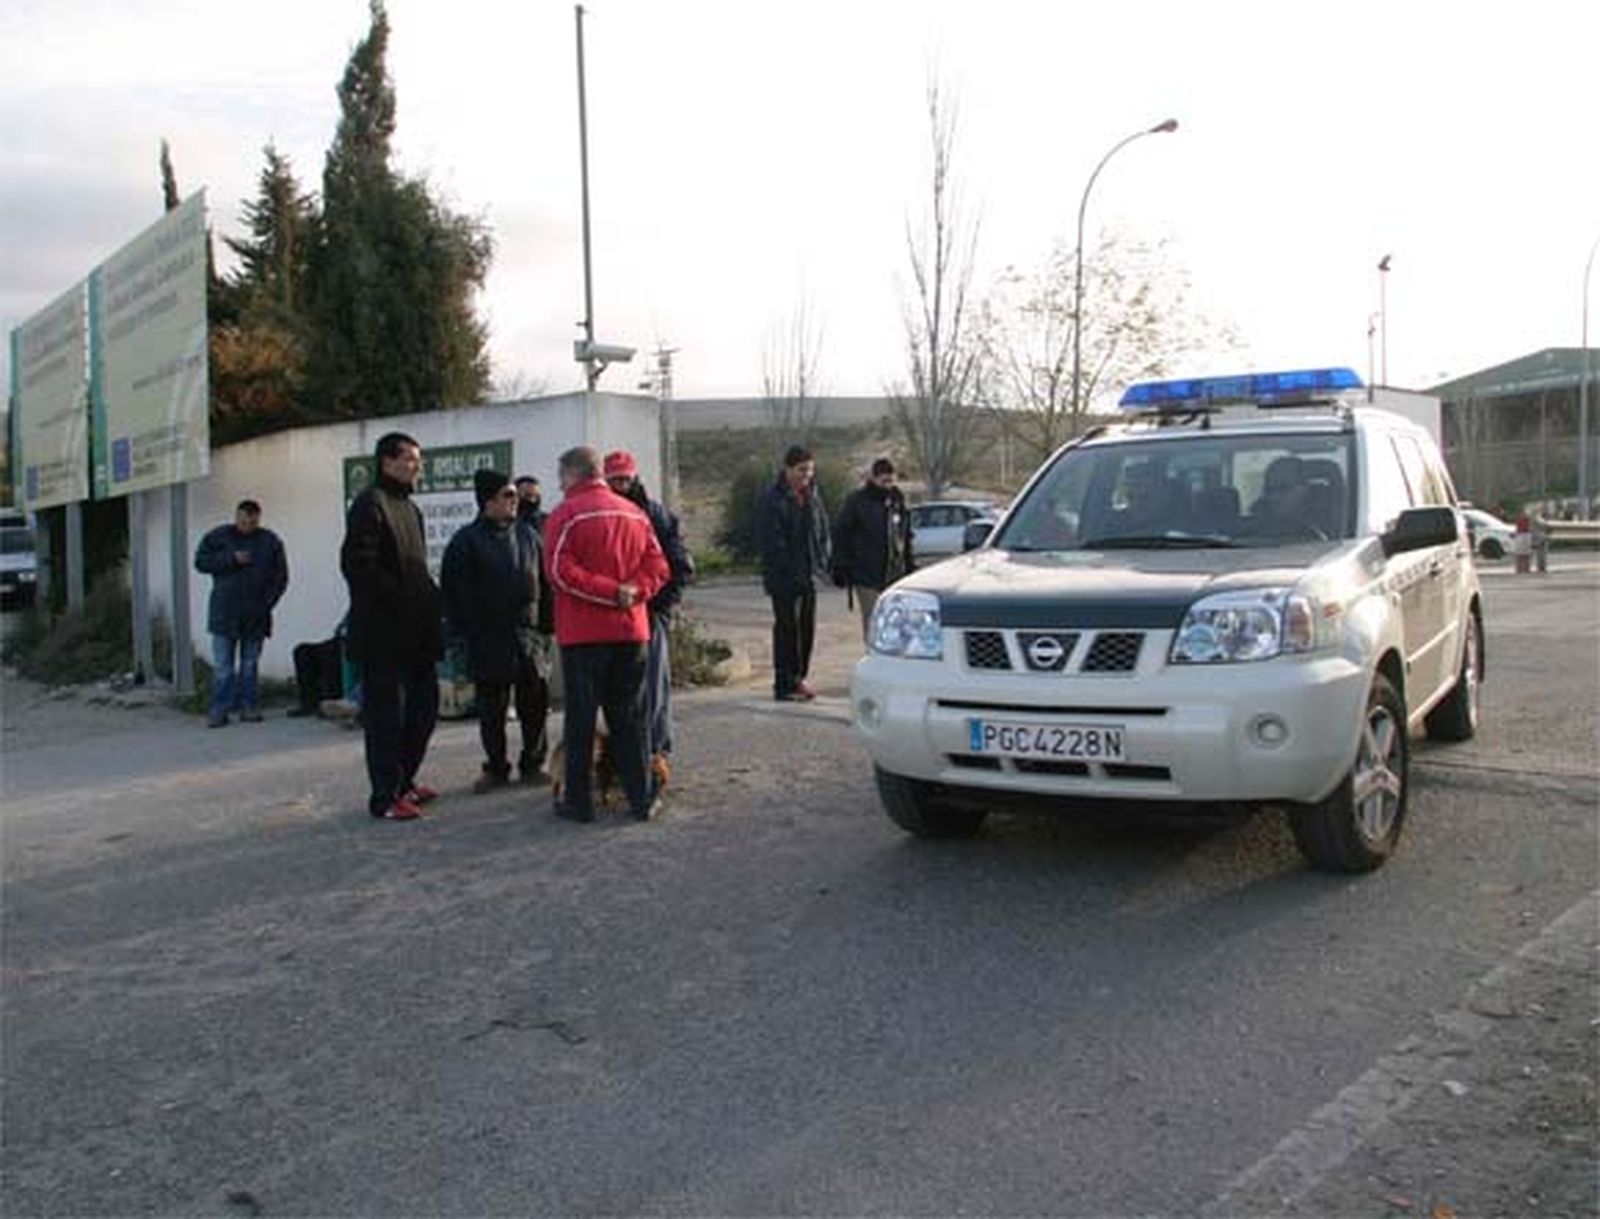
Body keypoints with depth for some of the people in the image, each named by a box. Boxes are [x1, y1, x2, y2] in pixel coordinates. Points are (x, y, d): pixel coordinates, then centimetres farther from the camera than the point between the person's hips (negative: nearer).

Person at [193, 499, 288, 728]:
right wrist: (231, 559, -12)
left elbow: (281, 576, 8)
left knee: (250, 664, 7)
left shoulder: (270, 541, 6)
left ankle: (247, 706, 13)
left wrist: (267, 602, -2)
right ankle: (219, 710, -1)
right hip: (224, 613, -1)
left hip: (256, 615, 1)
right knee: (222, 665, -4)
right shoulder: (218, 536, 5)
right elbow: (200, 561, -1)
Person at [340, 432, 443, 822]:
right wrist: (402, 600, -19)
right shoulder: (370, 505, -10)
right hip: (383, 632, -10)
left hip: (415, 633, 10)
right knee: (386, 716, -2)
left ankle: (404, 781, 29)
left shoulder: (409, 508, 20)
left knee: (423, 708, 15)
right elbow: (357, 566, -20)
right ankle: (386, 797, 6)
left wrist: (430, 597, 10)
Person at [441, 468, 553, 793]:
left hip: (528, 634, 3)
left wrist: (547, 621, 5)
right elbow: (453, 591, -3)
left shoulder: (528, 535, 9)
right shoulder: (467, 540, -2)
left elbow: (545, 580, 13)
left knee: (535, 704, 5)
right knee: (491, 709, 5)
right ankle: (496, 768, 17)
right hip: (487, 641, -3)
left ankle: (532, 764, 19)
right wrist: (466, 631, -7)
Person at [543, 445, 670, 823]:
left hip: (583, 633, -4)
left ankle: (578, 800, 9)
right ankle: (641, 799, 11)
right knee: (629, 717, 10)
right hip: (631, 630, 4)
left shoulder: (566, 515, -6)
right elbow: (658, 567, 5)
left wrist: (611, 592, -13)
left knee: (580, 717, 4)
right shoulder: (634, 513, 10)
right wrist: (632, 590, -8)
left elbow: (561, 572, -15)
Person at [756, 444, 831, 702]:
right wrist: (789, 568, -17)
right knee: (787, 627, -3)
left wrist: (820, 562, 4)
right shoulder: (771, 499, -10)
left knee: (807, 627, 10)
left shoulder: (812, 496, 11)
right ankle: (785, 685, 3)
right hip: (783, 577, -7)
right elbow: (769, 540, -14)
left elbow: (823, 530, 17)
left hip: (809, 574, 7)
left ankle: (798, 679, 21)